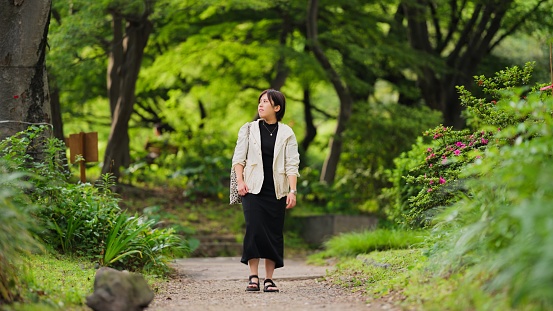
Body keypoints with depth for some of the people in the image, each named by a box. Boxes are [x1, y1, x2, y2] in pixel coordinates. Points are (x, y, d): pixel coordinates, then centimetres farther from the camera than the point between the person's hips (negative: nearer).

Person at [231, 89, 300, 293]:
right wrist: (240, 181, -8)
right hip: (253, 189, -1)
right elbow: (239, 157, 7)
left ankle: (269, 279, 7)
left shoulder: (286, 133, 6)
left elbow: (292, 165, 1)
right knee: (254, 229, -14)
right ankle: (253, 277, -11)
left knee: (274, 233, 1)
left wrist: (293, 191, -8)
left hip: (276, 191, 1)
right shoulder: (248, 129, 9)